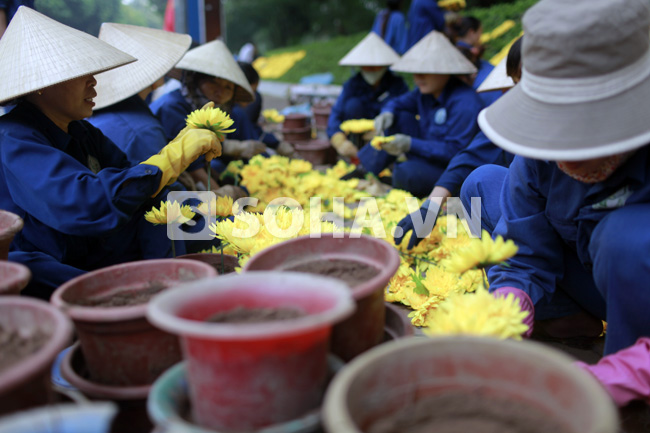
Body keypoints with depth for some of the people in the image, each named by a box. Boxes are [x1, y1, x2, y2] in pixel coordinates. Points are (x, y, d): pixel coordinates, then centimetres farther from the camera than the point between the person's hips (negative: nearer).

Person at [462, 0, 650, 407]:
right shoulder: (544, 149, -18)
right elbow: (523, 258, -12)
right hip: (600, 285, 5)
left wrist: (603, 382, -44)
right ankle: (570, 322, -2)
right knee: (483, 182, -3)